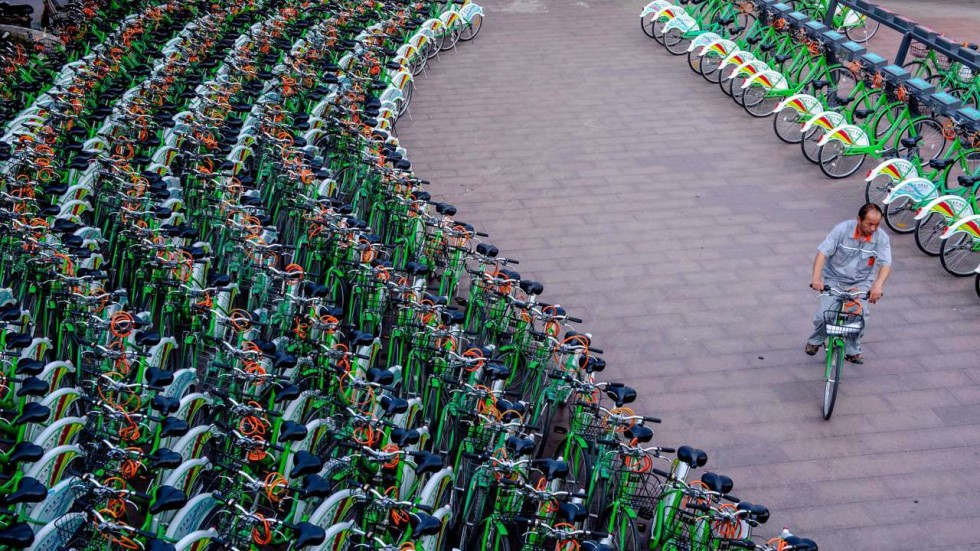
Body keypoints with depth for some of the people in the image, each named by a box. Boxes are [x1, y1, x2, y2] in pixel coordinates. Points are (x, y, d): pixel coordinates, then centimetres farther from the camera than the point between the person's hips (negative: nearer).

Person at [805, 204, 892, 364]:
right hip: (834, 279, -1)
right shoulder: (842, 229, -17)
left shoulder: (881, 238, -14)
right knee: (825, 315, -15)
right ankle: (815, 340, 18)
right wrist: (816, 277, -36)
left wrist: (878, 284, -43)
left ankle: (852, 350, 5)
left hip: (861, 282, 1)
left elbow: (886, 265, -22)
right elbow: (822, 253, -21)